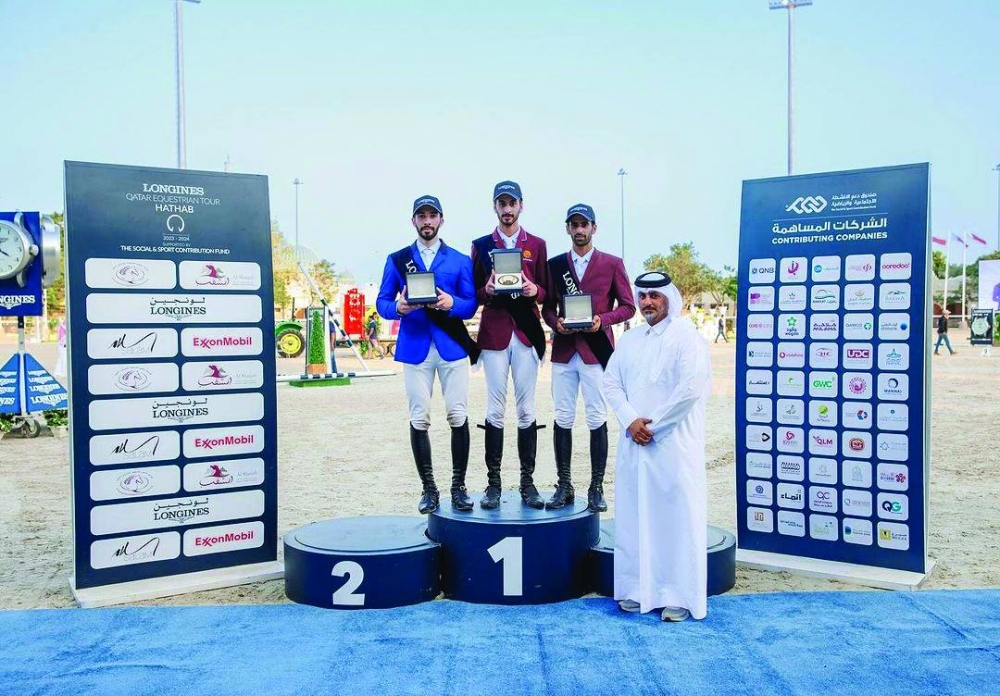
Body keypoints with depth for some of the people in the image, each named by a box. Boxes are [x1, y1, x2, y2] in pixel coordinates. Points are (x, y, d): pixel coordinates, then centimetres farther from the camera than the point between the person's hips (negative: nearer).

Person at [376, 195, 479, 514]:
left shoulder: (460, 260, 10)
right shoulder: (397, 260, 12)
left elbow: (471, 305, 4)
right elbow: (382, 302, 8)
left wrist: (452, 303, -18)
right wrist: (397, 307, -14)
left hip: (451, 345, 0)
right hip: (414, 347, 1)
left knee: (457, 416, -2)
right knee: (419, 419, 2)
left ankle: (459, 486, 9)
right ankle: (428, 488, 12)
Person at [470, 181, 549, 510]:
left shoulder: (537, 244, 12)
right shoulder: (481, 245, 11)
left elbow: (547, 293, 11)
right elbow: (474, 293, 10)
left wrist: (534, 290, -11)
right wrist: (487, 291, -12)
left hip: (527, 332, 1)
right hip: (494, 333, 0)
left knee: (526, 411, 2)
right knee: (495, 410, 0)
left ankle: (527, 482, 9)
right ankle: (493, 483, 6)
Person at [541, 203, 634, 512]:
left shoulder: (612, 264, 5)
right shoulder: (555, 264, 12)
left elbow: (628, 306, 5)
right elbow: (547, 307, 14)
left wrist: (603, 320, -12)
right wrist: (555, 322, -7)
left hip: (597, 350, -2)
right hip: (563, 350, 2)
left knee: (597, 420, 0)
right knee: (562, 419, 3)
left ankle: (596, 488, 9)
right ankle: (564, 486, 12)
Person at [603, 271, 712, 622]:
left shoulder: (687, 337, -5)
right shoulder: (629, 340, 16)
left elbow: (691, 388, -15)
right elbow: (611, 382, 9)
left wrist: (653, 425, -12)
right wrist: (630, 420, -7)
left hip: (673, 445, -6)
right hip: (633, 444, 6)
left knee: (676, 517, -2)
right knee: (633, 515, 8)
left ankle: (679, 596, 8)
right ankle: (637, 589, 19)